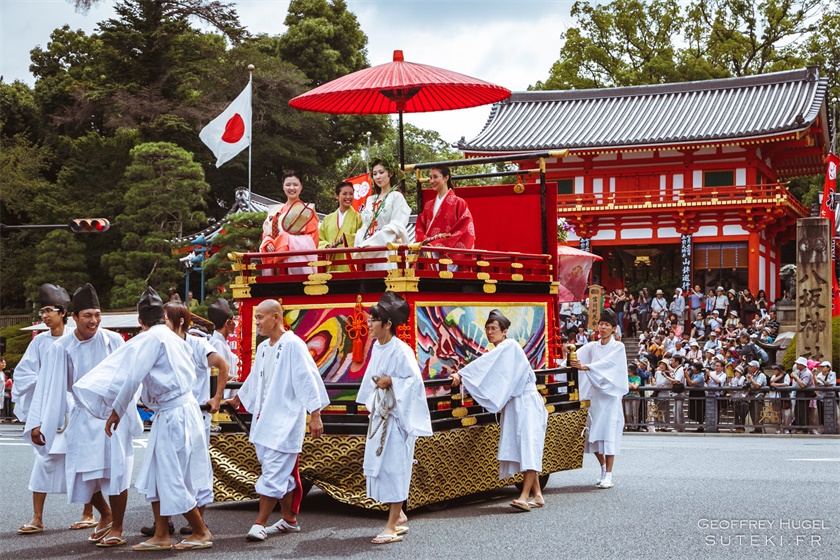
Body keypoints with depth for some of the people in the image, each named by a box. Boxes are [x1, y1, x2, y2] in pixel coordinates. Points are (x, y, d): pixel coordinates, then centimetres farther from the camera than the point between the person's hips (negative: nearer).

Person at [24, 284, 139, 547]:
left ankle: (116, 529, 6)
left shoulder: (113, 341, -8)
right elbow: (50, 387, -5)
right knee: (83, 474, 6)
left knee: (116, 471, -8)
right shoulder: (61, 348, -7)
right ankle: (105, 515, 33)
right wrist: (38, 423, -7)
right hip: (82, 417, 2)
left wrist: (130, 416, -1)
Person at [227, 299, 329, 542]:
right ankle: (289, 520, 22)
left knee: (274, 472, -8)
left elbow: (308, 379, -16)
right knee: (283, 472, 14)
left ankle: (260, 524, -7)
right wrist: (237, 400, 40)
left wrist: (315, 416, -19)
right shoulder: (263, 348, 13)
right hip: (264, 419, 8)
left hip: (286, 420, -8)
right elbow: (254, 380, 29)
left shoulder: (293, 345, -13)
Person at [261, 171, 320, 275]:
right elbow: (267, 233, 16)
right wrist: (268, 244, -8)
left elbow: (312, 238, -2)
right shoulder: (275, 211, 21)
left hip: (299, 259, -4)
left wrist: (290, 242, -16)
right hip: (277, 262, 4)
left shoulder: (307, 210, 6)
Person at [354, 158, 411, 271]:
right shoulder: (370, 200, 21)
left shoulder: (396, 197, 2)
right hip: (368, 254, 6)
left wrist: (371, 243, -17)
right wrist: (359, 246, 0)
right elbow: (365, 227, 19)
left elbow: (395, 228, -8)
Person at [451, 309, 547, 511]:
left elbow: (484, 363, -19)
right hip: (513, 405, 9)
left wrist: (462, 374, -19)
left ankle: (525, 496, -22)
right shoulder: (498, 352, 15)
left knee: (528, 446, -14)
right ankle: (536, 494, 9)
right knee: (521, 449, 5)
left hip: (527, 402, -9)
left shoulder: (509, 346, -11)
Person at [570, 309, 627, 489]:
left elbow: (606, 363, -18)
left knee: (609, 432, -8)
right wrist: (570, 358, -26)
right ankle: (603, 468, 24)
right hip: (594, 394, 4)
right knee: (593, 434, 5)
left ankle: (608, 475, -6)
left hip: (610, 395, -4)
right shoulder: (592, 347, 12)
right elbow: (577, 356, -3)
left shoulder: (618, 347, -1)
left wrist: (584, 367, -32)